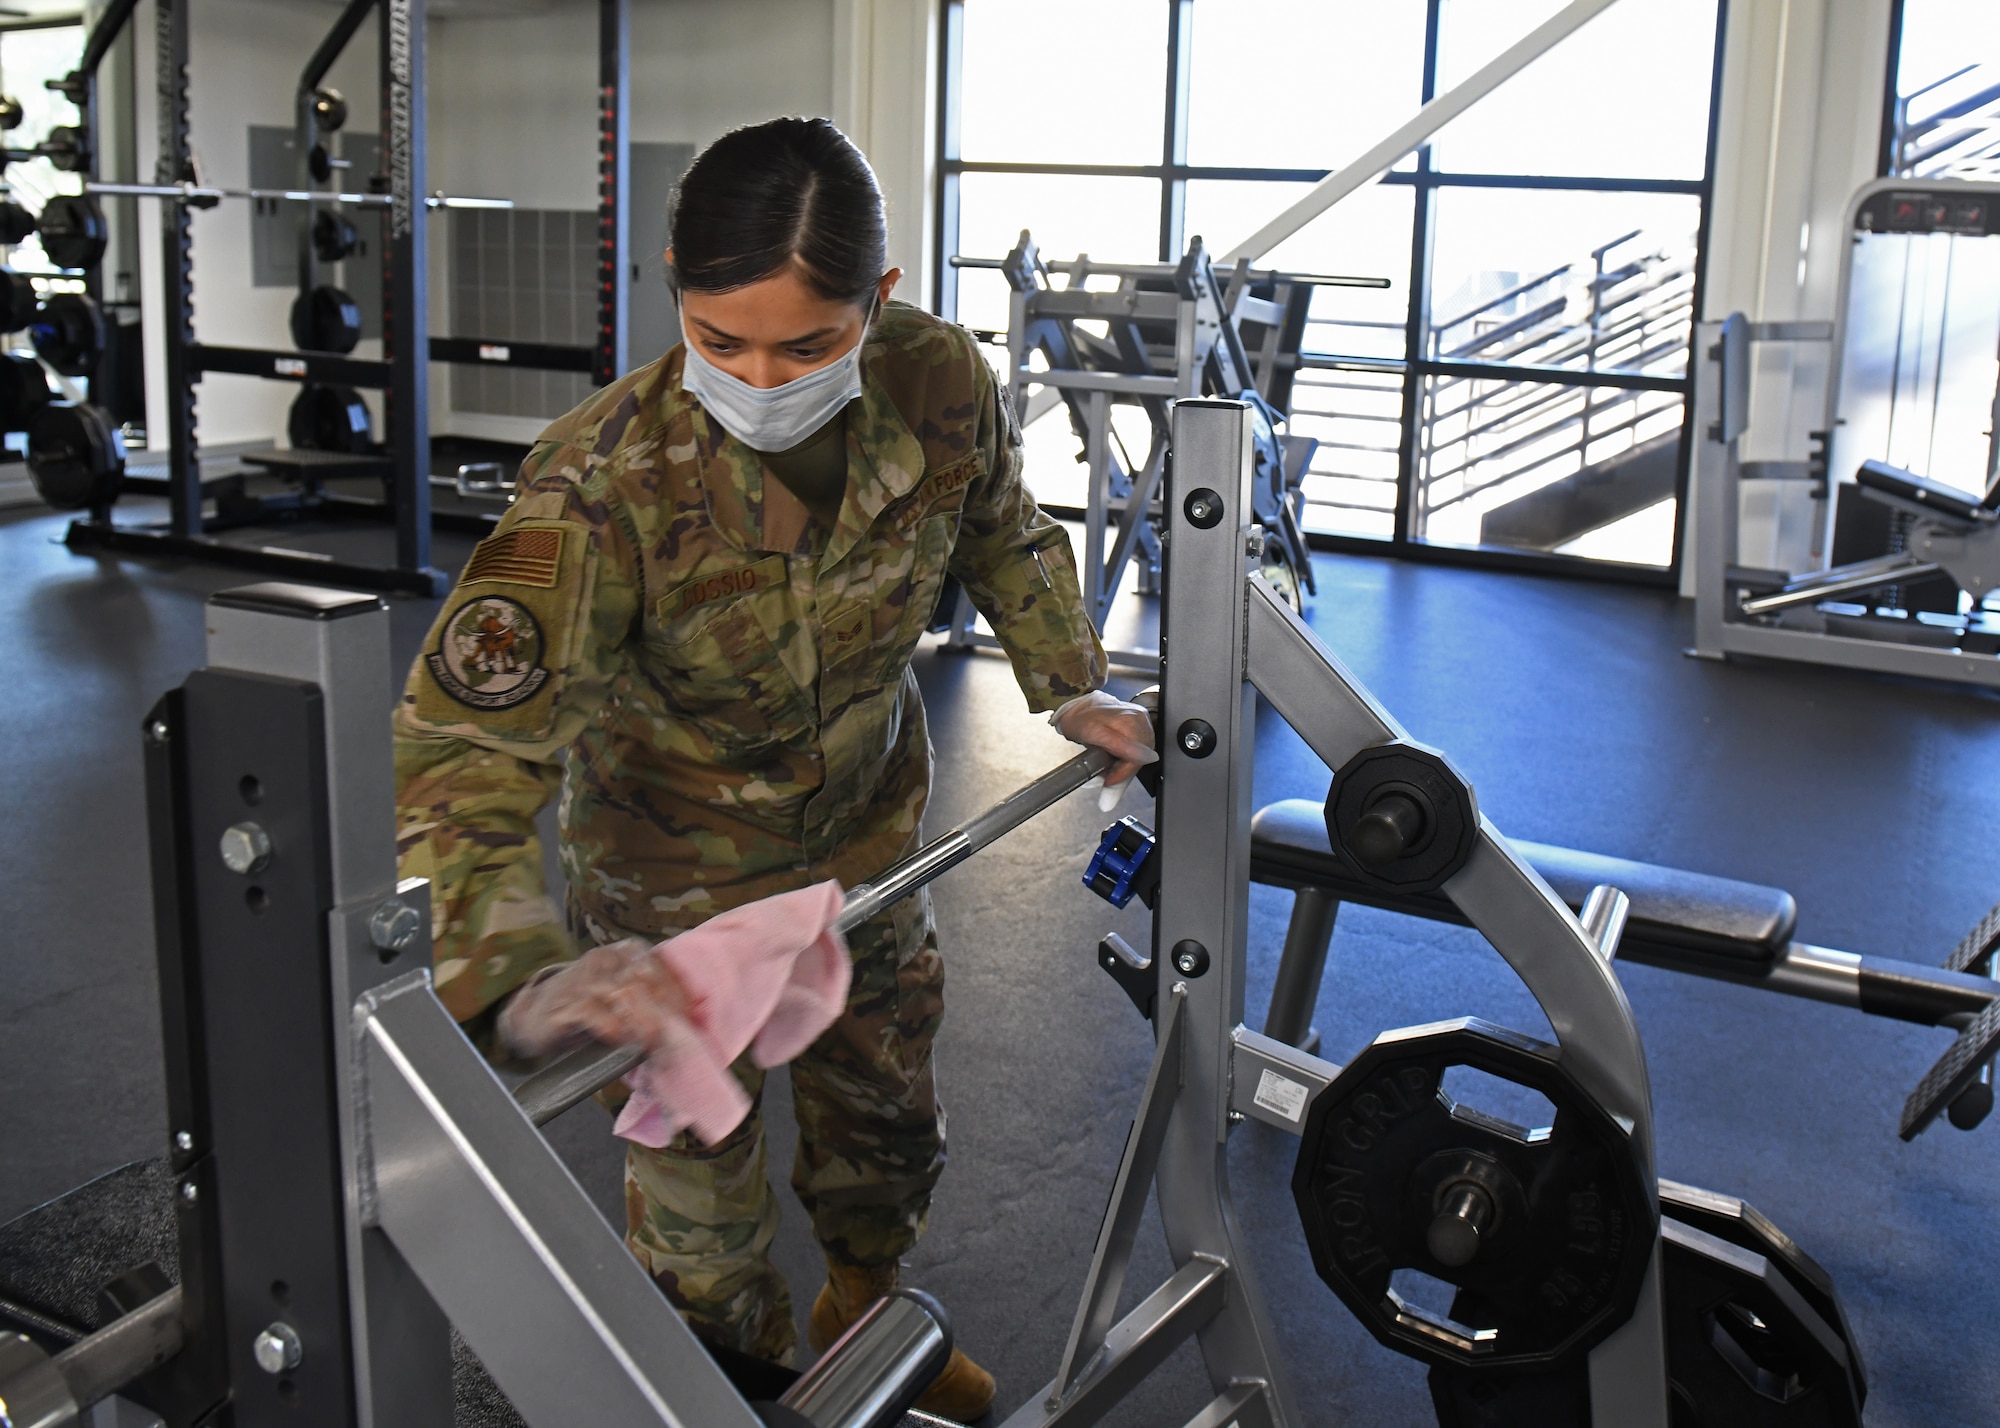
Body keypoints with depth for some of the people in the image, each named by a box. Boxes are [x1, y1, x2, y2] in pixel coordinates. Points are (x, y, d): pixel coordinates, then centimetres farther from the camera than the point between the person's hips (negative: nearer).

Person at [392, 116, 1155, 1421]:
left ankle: (867, 1313, 56)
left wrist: (1071, 685, 1)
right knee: (700, 1162, 11)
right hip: (681, 871, -4)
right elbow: (468, 747, -40)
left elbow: (1002, 533, 3)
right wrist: (515, 982, -54)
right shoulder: (604, 484, -36)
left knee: (887, 1105, 25)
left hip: (868, 826, 5)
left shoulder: (941, 384, -22)